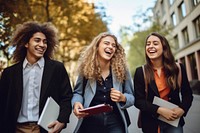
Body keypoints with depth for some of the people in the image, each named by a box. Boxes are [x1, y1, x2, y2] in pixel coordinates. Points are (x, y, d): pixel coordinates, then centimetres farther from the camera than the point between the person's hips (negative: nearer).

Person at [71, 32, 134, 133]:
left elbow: (131, 97, 3)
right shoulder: (86, 68, -4)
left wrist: (122, 98, -18)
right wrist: (76, 103, -15)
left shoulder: (122, 70, -4)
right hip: (90, 123, 1)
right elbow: (78, 93, 5)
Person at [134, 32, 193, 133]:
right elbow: (138, 100, -10)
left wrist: (182, 109, -14)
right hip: (151, 122, 0)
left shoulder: (178, 68, -4)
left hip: (174, 120, 1)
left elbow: (187, 94, 4)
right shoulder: (140, 72, -9)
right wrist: (159, 110, -21)